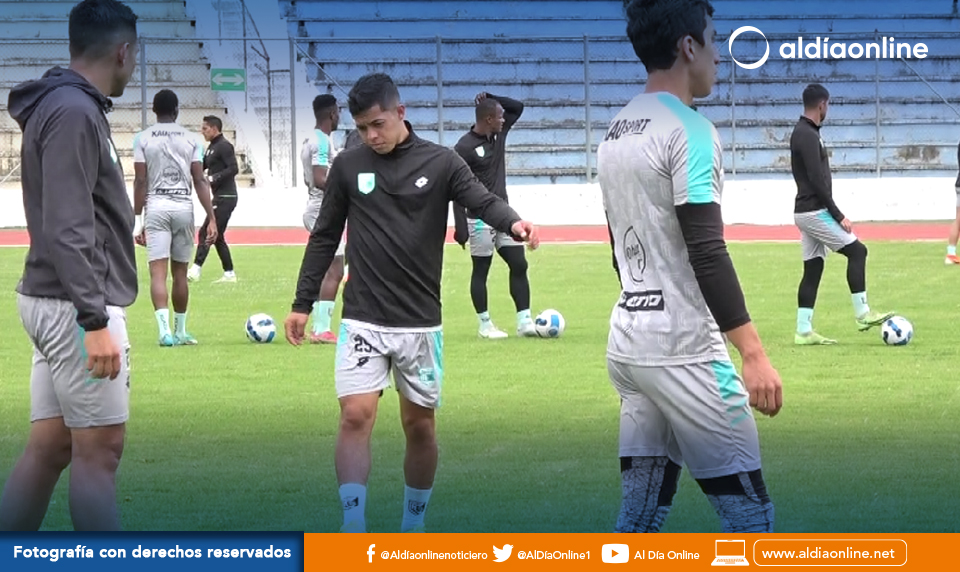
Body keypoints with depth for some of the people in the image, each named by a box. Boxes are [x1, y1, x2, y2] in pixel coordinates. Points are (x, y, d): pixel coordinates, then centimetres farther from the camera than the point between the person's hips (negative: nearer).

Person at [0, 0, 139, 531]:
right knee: (99, 450, -5)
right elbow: (65, 229, -22)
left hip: (58, 303, 9)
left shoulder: (62, 105, 15)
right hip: (76, 306, -9)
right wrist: (95, 320, -24)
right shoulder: (74, 112, -16)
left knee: (48, 448, 9)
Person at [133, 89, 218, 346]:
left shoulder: (143, 139, 2)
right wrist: (212, 218, -1)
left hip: (156, 207, -2)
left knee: (158, 272, -7)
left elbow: (140, 182, -2)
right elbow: (200, 181, -1)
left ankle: (164, 329, -24)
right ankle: (180, 332, 21)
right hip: (183, 207, 2)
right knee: (180, 272, 13)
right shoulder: (191, 139, 5)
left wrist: (137, 220, 1)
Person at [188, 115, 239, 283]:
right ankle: (229, 274, 14)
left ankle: (195, 270, -16)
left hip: (225, 198, -10)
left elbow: (234, 169, -21)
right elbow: (200, 167, 21)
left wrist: (214, 178, -26)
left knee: (206, 233, -13)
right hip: (219, 198, 10)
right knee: (217, 236, 12)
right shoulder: (212, 147, 17)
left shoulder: (224, 146, -12)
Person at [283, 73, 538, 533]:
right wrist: (303, 303, 8)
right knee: (356, 416, -13)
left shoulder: (440, 163, -1)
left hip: (421, 322, 0)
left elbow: (482, 200, -15)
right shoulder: (347, 166, 4)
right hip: (362, 320, 0)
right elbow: (325, 237, 10)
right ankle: (352, 530, -11)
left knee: (420, 425, 8)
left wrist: (512, 222, -37)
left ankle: (413, 527, 24)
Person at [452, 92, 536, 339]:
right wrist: (460, 227, -17)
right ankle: (485, 325, 10)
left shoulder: (499, 133, 7)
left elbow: (517, 107, 16)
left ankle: (524, 322, 4)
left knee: (519, 265, 2)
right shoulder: (465, 147, -14)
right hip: (480, 219, -7)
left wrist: (491, 99, 0)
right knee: (481, 270, 2)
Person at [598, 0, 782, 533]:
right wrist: (753, 353, -20)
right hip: (683, 352, -9)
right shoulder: (688, 130, -13)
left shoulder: (615, 133, 13)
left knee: (640, 515, 9)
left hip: (627, 344, 9)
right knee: (748, 511, -3)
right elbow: (706, 255, -19)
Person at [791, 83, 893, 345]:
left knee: (813, 269, 8)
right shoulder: (808, 136, -16)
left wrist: (833, 213, 23)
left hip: (806, 211, 10)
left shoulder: (801, 133, 16)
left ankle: (804, 331, 5)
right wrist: (838, 216, -18)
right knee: (857, 250, -7)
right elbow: (818, 181, -21)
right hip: (814, 211, -10)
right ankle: (862, 314, -8)